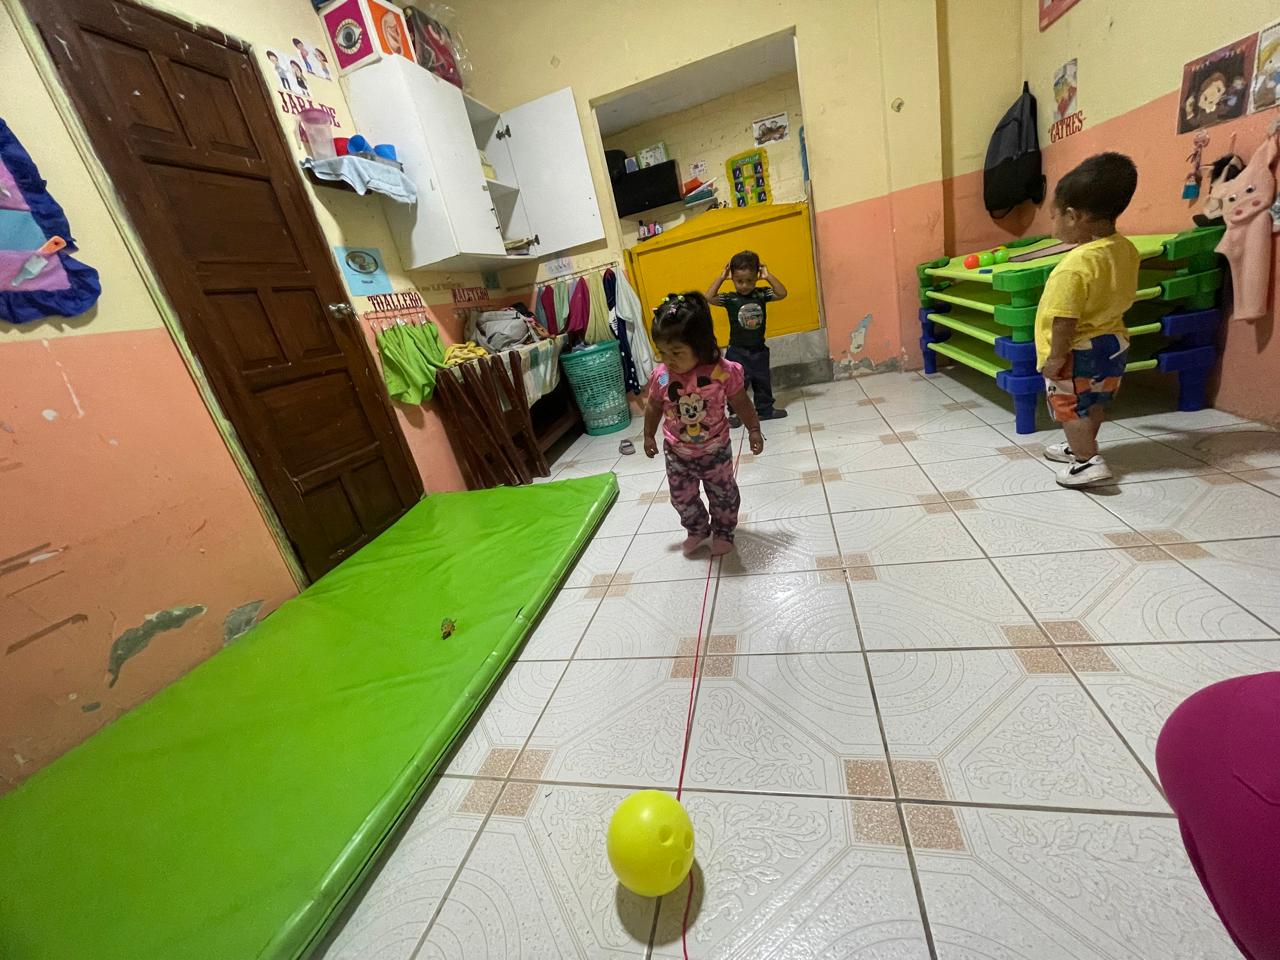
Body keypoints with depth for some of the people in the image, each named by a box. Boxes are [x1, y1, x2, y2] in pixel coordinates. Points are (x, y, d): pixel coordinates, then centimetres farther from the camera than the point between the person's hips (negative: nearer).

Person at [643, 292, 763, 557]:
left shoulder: (723, 371, -23)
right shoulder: (660, 376, -16)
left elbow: (741, 403, -7)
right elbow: (653, 408, 2)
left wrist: (754, 430, 0)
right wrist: (648, 436, 11)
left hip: (715, 450, -2)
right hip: (678, 453, 2)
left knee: (723, 494, 15)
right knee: (682, 498, 14)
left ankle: (723, 531, 42)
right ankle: (697, 529, 42)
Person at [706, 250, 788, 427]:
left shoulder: (761, 294, -1)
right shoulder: (729, 299, -8)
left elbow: (782, 293, -10)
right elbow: (708, 298, -21)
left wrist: (768, 276, -12)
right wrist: (721, 277, -18)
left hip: (759, 349, 3)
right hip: (737, 351, -3)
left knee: (763, 382, 15)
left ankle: (765, 409, 29)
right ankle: (736, 413, 12)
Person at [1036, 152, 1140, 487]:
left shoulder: (1075, 266, -27)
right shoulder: (1127, 249, 1)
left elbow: (1065, 321, -27)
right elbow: (1117, 298, 13)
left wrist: (1056, 358, -19)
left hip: (1077, 353, -9)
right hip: (1114, 345, 9)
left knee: (1070, 409, 6)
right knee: (1095, 405, 22)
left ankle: (1088, 462, 7)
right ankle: (1081, 447, 38)